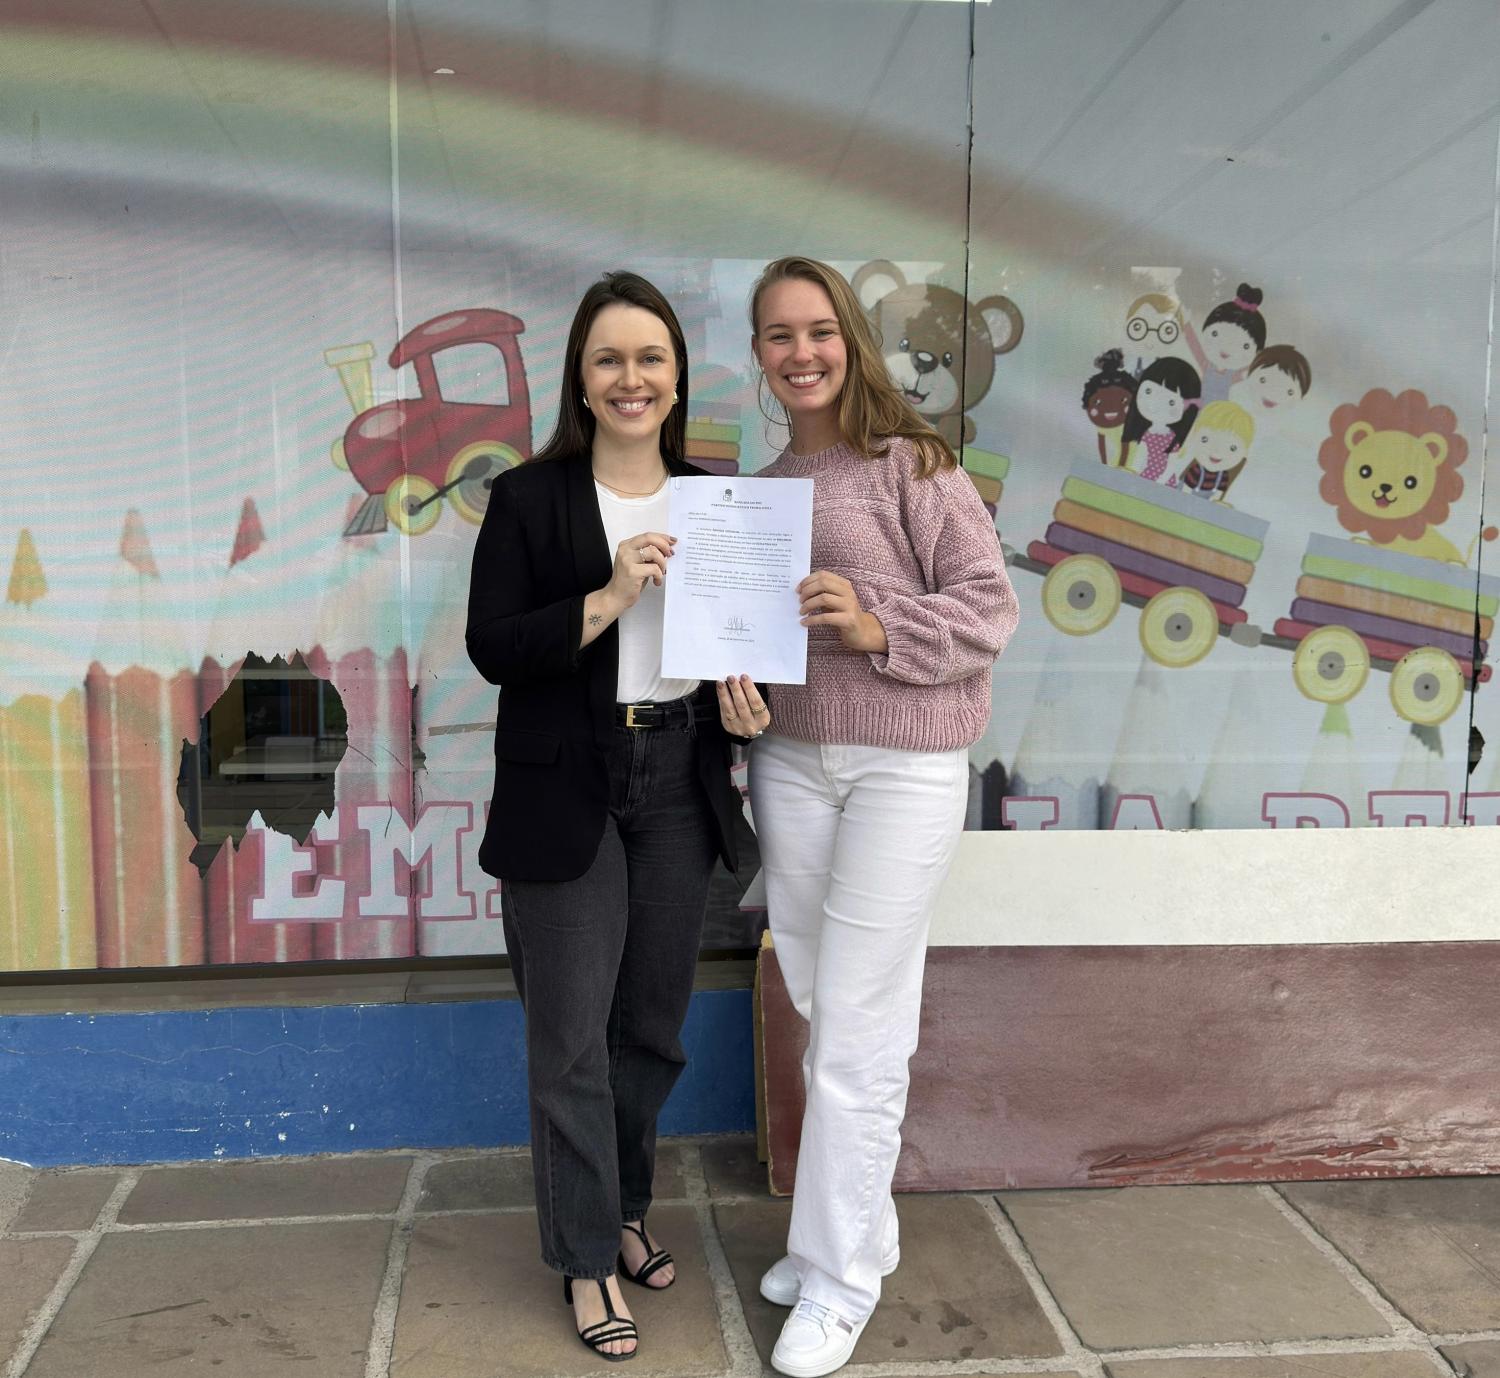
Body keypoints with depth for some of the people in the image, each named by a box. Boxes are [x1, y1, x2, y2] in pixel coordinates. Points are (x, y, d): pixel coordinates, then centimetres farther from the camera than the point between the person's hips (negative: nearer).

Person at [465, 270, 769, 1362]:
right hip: (566, 797, -4)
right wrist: (609, 597, -22)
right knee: (572, 1038, 4)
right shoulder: (529, 499, -5)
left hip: (682, 784, 4)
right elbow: (492, 648, -11)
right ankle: (588, 1255, 22)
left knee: (655, 1025, 16)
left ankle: (620, 1206, 39)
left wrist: (741, 696, -5)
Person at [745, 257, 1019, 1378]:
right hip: (791, 760, 6)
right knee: (820, 1010, 12)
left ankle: (841, 1278, 14)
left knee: (858, 1028, -2)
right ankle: (857, 1227, 31)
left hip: (906, 763, -5)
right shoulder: (760, 488, 12)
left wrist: (880, 629, -21)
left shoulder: (911, 462, -6)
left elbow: (989, 603, -8)